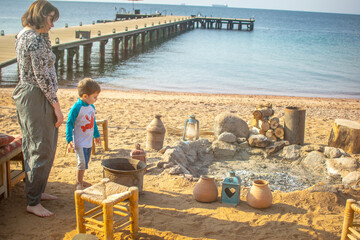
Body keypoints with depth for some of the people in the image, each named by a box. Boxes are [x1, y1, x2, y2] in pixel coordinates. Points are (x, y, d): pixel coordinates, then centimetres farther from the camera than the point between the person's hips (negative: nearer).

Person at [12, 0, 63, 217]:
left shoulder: (23, 34, 13)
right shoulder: (36, 39, -18)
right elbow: (42, 77, -20)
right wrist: (57, 106, -17)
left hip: (25, 94, 11)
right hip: (37, 97, -11)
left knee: (33, 147, 19)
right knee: (41, 150, -5)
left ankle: (37, 191, 32)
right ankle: (33, 202, 4)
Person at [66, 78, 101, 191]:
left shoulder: (91, 107, 7)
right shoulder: (76, 108, -17)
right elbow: (69, 124, -14)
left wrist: (96, 135, 30)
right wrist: (69, 140, -19)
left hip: (88, 141, 8)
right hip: (79, 142, -8)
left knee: (85, 162, 14)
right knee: (82, 162, -9)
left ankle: (80, 180, 29)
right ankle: (79, 183, 6)